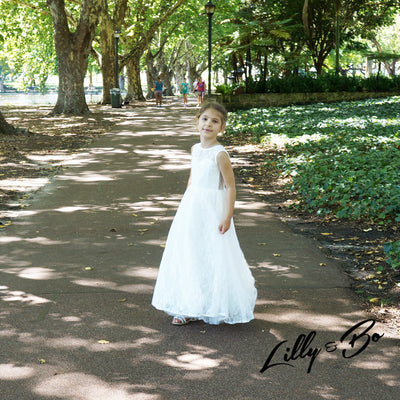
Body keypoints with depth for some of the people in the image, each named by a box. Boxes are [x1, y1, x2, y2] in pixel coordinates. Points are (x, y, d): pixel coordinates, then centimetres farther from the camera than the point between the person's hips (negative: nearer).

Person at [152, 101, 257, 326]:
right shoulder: (196, 149, 7)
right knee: (189, 255, 11)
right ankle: (190, 308, 21)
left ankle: (216, 308, 15)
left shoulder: (220, 154, -15)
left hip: (212, 210, -7)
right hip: (192, 208, 7)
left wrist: (228, 216, -17)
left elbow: (230, 186, -14)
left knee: (212, 256, 0)